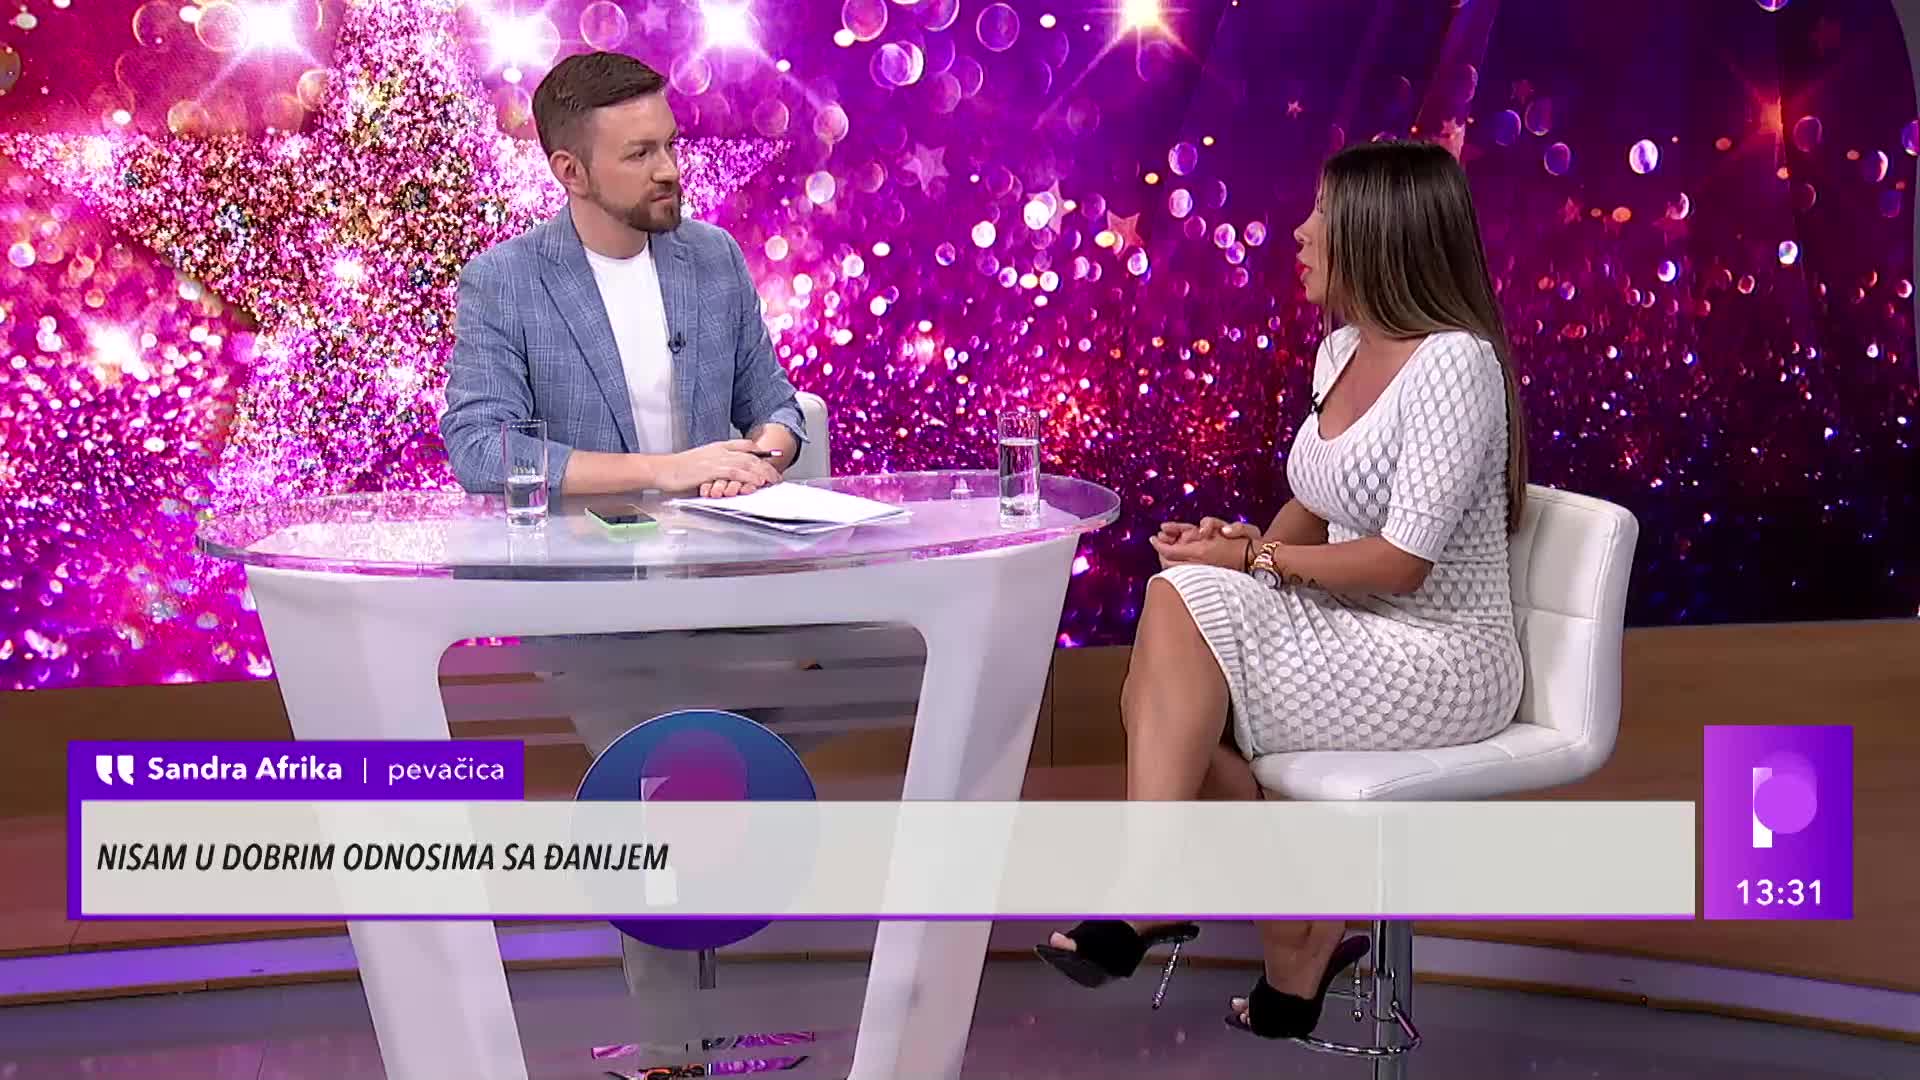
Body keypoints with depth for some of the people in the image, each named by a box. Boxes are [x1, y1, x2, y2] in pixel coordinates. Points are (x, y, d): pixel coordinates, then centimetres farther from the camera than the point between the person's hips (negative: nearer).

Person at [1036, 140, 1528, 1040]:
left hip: (1438, 662, -8)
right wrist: (1250, 545, -3)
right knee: (1164, 689, -15)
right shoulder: (1342, 350, 8)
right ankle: (1302, 929, -4)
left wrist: (1254, 559, -15)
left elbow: (1402, 562, -22)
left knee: (1183, 604, -23)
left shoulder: (1454, 362, -18)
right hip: (1355, 636, 8)